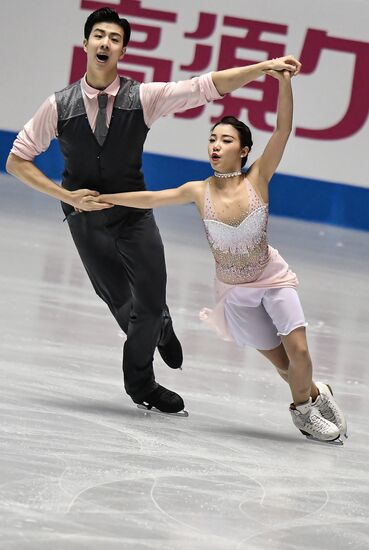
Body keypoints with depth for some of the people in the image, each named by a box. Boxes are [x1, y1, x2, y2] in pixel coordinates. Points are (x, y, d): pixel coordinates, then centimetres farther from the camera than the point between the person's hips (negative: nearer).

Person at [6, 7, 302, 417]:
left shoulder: (143, 98, -11)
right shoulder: (60, 106, -11)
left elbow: (208, 87, -18)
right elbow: (17, 161, -5)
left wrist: (265, 67, -29)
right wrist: (67, 196, -16)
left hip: (135, 216, 0)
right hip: (86, 220, 0)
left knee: (150, 304, 1)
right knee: (122, 305, 11)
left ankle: (140, 383, 27)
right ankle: (160, 330, 46)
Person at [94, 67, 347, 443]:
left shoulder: (258, 178, -13)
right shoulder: (199, 192, -10)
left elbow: (283, 129, -23)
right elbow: (151, 198, 1)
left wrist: (283, 81, -33)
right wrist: (103, 198, 3)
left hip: (273, 278, -1)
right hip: (235, 290, 1)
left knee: (298, 350, -13)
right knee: (284, 364, 0)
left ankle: (302, 408, 17)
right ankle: (314, 395, 32)